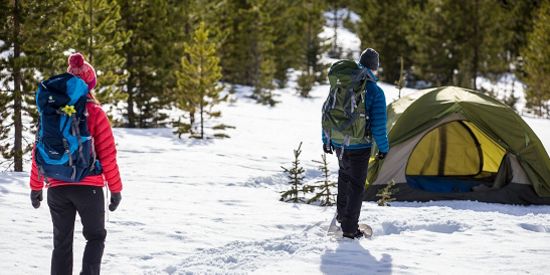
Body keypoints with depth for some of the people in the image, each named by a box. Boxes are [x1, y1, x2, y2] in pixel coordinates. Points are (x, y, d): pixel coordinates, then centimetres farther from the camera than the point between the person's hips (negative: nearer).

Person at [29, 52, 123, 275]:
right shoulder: (95, 113, -8)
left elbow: (39, 152, 4)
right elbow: (107, 154, -7)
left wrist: (36, 187, 13)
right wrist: (115, 188, 1)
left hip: (57, 187, 3)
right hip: (89, 186, -2)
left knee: (62, 242, 12)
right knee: (96, 237, 13)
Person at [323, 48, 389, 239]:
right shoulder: (375, 92, -15)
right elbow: (379, 125, -16)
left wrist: (326, 140, 19)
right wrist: (383, 148, -2)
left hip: (339, 143, 5)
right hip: (359, 147, -5)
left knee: (345, 174, 29)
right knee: (356, 185, 5)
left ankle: (341, 214, 38)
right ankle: (349, 228, 7)